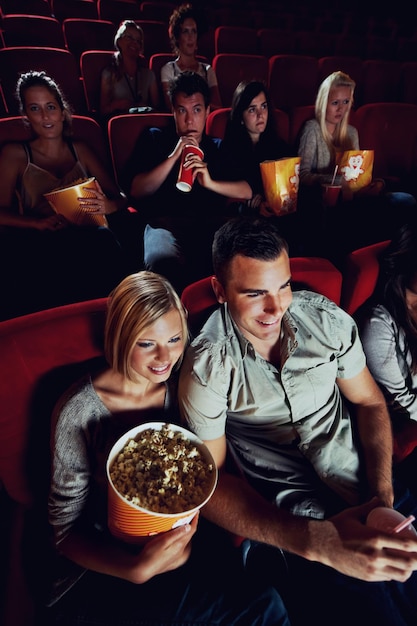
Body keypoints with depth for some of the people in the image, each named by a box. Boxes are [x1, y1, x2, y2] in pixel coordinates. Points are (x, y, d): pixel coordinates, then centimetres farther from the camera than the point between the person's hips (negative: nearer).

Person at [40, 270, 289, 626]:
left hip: (178, 541, 5)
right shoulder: (79, 412, -18)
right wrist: (138, 568, -25)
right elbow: (67, 530, -10)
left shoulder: (180, 387, -5)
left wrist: (189, 527, -14)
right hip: (103, 567, -4)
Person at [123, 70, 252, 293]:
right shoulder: (154, 139, 22)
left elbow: (249, 191, 11)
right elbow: (135, 191, 7)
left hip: (214, 224, 2)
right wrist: (174, 157, 0)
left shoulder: (219, 148, 27)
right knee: (166, 268, -38)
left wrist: (211, 183, -8)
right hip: (166, 224, -1)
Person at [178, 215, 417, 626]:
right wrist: (318, 541, -25)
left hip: (370, 490, 4)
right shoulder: (207, 366, -15)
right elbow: (208, 480, -13)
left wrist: (383, 493, -8)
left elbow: (369, 402, 7)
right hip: (296, 527, -3)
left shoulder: (327, 319, -4)